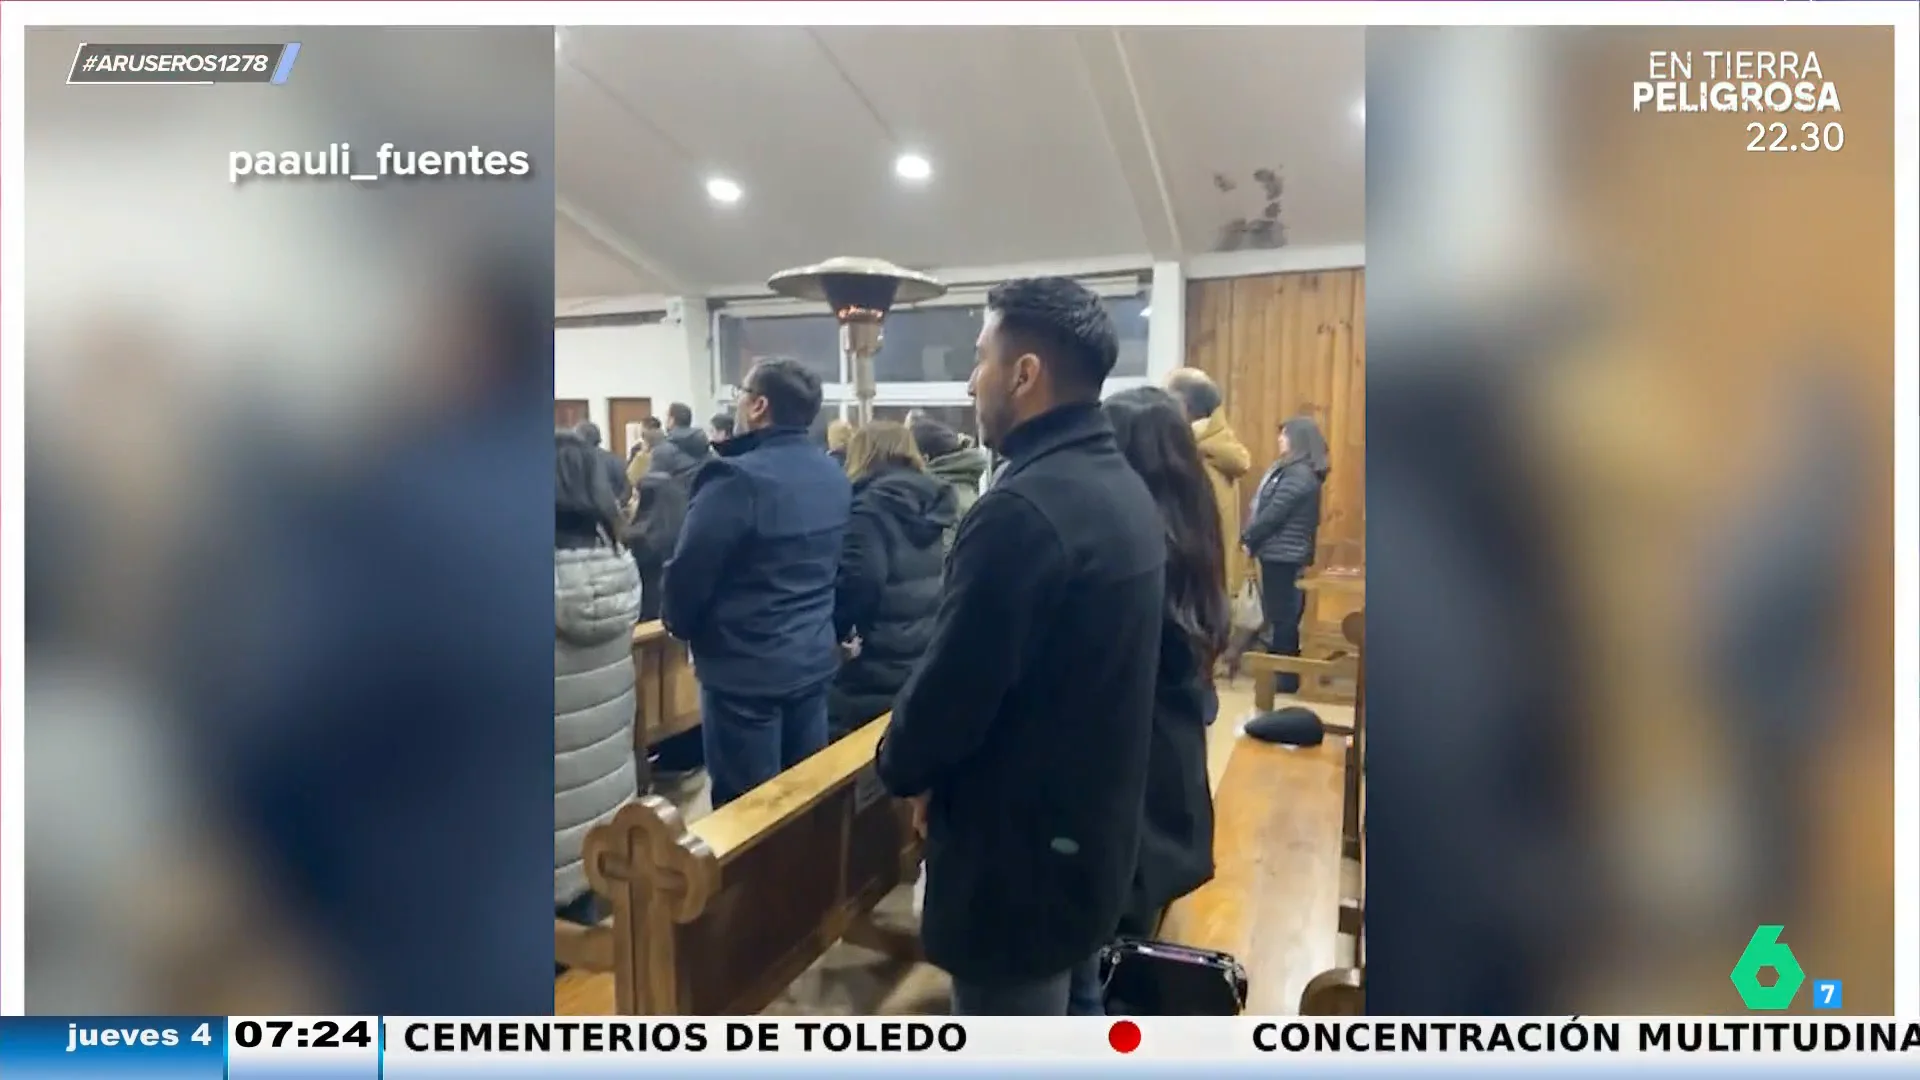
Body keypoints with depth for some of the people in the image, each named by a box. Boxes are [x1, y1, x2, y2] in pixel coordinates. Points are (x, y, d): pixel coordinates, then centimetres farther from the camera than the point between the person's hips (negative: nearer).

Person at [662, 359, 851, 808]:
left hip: (746, 670, -7)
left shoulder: (738, 478, -20)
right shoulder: (836, 477, 5)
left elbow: (688, 572, -15)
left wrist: (680, 626, 4)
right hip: (815, 660, 7)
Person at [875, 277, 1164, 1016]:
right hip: (1095, 826, 9)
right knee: (1070, 1014, 26)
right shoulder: (1126, 490, 4)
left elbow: (952, 686, -23)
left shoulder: (1022, 509, -27)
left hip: (1017, 849, -9)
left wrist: (902, 769, -2)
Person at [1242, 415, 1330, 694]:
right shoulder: (1298, 470, 15)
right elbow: (1267, 508, 14)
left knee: (1281, 616, -3)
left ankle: (1286, 677, 5)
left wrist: (1248, 538, -8)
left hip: (1283, 555, -10)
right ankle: (1281, 672, 22)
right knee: (1282, 615, 14)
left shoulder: (1298, 475, -18)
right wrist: (1253, 538, 7)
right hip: (1284, 554, 10)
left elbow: (1273, 514, -20)